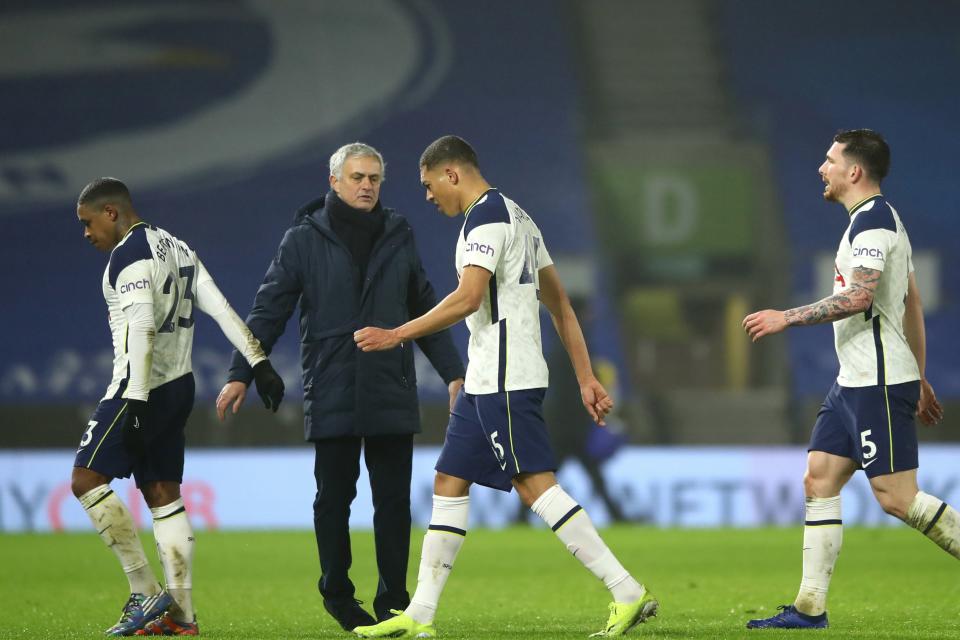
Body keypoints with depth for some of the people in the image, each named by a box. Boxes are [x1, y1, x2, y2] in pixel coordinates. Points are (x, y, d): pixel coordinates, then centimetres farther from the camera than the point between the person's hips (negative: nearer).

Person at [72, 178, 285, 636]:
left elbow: (141, 328, -22)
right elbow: (221, 310, 13)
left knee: (86, 480, -7)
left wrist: (134, 401, -26)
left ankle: (146, 592, -10)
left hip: (140, 388, -10)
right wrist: (258, 363, 11)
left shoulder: (130, 254, -12)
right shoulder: (177, 249, 17)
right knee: (163, 495, 9)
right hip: (178, 385, 10)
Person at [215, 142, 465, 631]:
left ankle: (392, 600, 6)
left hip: (393, 397, 2)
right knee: (334, 499, 4)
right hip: (331, 397, -2)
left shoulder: (398, 238, 10)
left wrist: (453, 372, 12)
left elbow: (426, 311, 16)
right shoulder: (304, 239, 2)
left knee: (393, 500, 1)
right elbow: (269, 310, 2)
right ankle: (337, 595, 17)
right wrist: (241, 374, -4)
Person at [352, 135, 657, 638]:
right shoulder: (516, 217, 21)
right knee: (448, 484, 10)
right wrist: (586, 379, 20)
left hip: (504, 380, -11)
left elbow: (468, 298, -23)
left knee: (536, 485, -13)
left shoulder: (487, 216, -11)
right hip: (486, 383, 11)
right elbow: (561, 306, 21)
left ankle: (628, 594, -14)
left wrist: (397, 336, -17)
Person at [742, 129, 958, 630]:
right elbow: (912, 303, 24)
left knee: (896, 497, -11)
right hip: (855, 382, 10)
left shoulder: (872, 219, -13)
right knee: (818, 481, 5)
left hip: (880, 384, -10)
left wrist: (787, 318, -17)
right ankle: (810, 608, 4)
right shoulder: (877, 219, 20)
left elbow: (859, 297, -24)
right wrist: (919, 380, 26)